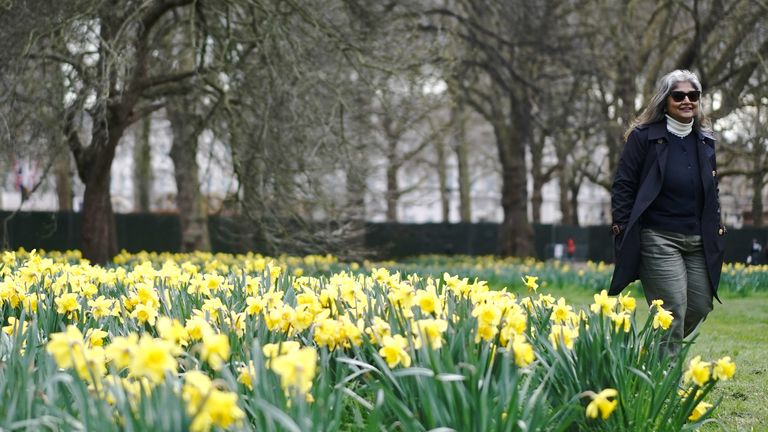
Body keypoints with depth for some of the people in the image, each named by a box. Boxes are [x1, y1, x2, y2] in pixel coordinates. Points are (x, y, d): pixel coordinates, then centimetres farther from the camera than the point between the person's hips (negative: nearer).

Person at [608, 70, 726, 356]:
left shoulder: (705, 140, 14)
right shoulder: (643, 136, -3)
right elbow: (623, 185, -3)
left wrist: (716, 225, 16)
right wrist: (622, 227, -9)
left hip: (698, 240, 6)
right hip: (658, 238, -6)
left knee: (700, 306, 5)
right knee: (673, 311, -11)